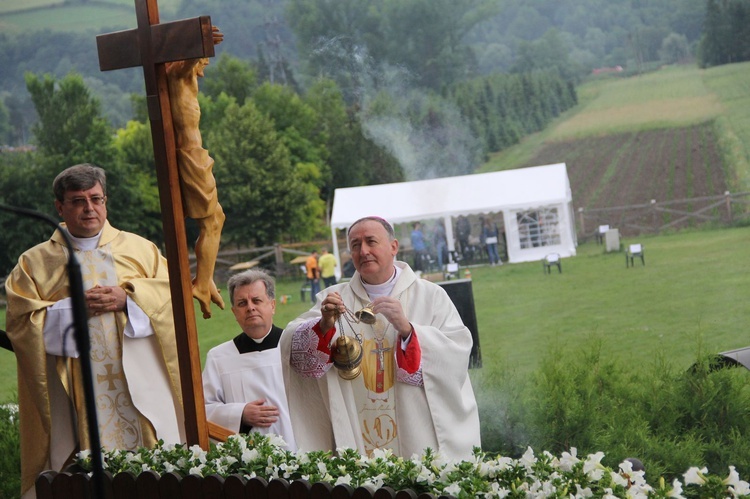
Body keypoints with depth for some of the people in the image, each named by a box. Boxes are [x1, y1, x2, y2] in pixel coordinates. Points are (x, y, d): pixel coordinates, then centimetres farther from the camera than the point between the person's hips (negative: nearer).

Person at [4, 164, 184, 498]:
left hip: (140, 387, 1)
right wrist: (71, 309, -12)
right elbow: (19, 321, 0)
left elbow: (171, 293, 5)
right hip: (78, 394, -1)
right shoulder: (34, 263, 10)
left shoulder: (140, 249, 14)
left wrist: (127, 298, -10)